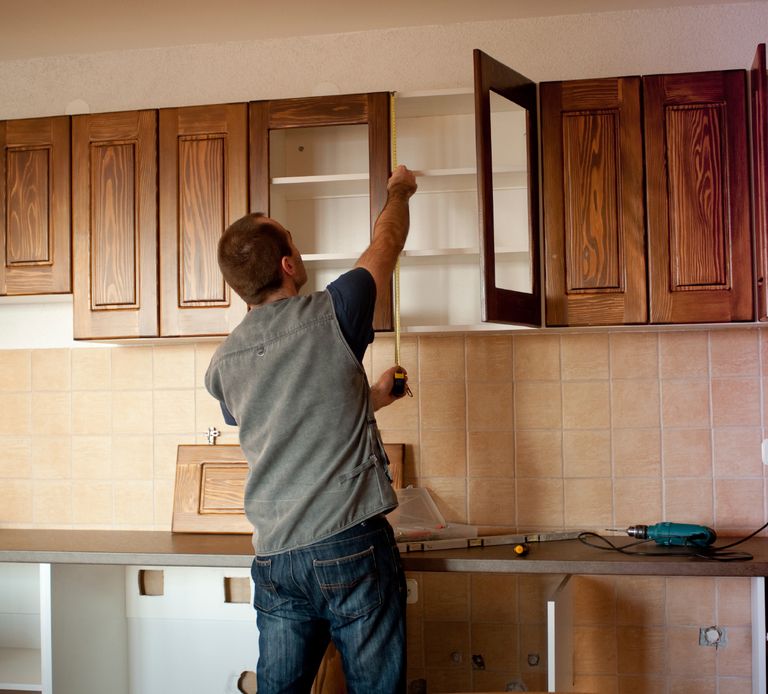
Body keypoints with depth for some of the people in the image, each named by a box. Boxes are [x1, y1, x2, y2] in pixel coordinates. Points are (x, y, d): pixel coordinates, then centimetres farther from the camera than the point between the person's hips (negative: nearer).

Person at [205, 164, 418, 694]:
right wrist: (400, 192, 30)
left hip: (274, 559, 5)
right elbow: (387, 242, 10)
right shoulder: (328, 316, -8)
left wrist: (369, 399, 33)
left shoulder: (223, 365, 6)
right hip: (352, 548, -4)